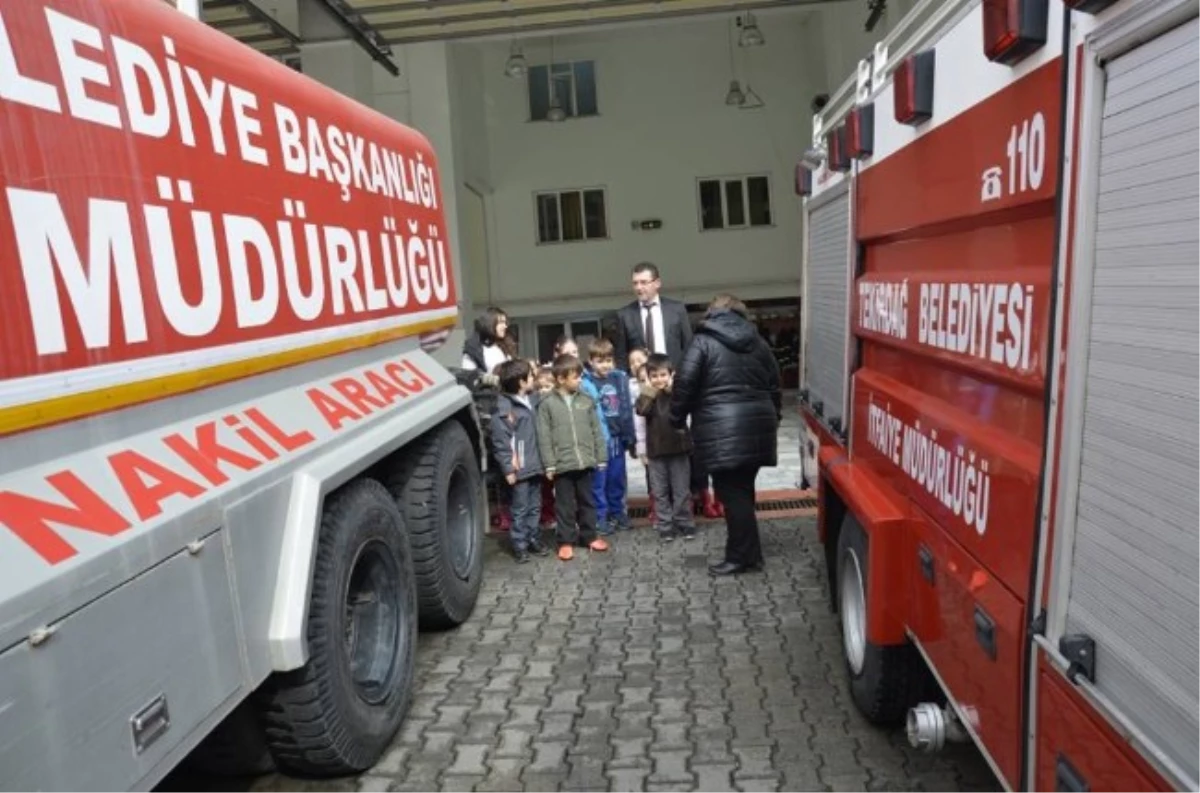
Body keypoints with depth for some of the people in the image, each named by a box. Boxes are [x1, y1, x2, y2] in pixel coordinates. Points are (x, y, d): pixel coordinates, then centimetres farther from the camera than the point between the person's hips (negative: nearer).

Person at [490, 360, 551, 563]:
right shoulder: (504, 407, -15)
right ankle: (519, 545, 14)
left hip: (535, 465, 7)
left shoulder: (532, 399, 7)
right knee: (520, 509, 4)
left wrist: (544, 460, 9)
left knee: (534, 506, 16)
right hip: (520, 468, -7)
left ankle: (532, 539, 29)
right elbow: (500, 441, -15)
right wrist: (508, 469, -15)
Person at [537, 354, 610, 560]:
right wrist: (549, 465, -10)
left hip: (585, 462, 3)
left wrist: (601, 457, 6)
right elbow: (544, 437, -6)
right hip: (562, 464, -3)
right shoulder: (547, 404, -5)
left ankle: (589, 536, 27)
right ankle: (566, 541, 15)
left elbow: (596, 431, 8)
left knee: (587, 501, 14)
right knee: (565, 505, 5)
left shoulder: (586, 401, 5)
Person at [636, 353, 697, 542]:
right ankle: (665, 527, 15)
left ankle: (685, 524, 19)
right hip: (656, 450, 1)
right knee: (660, 492, 7)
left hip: (678, 448, -1)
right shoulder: (648, 394, 2)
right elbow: (641, 410, -18)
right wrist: (650, 389, -17)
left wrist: (671, 388, -20)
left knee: (682, 490, 8)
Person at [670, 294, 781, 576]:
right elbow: (774, 385, 20)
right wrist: (774, 420, 30)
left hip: (722, 430, -6)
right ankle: (747, 552, 23)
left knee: (731, 492, 0)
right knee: (742, 489, 15)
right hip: (756, 425, 6)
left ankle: (741, 556, 5)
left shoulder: (703, 342, -1)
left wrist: (678, 419, 3)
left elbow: (685, 382, -9)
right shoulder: (758, 342, 16)